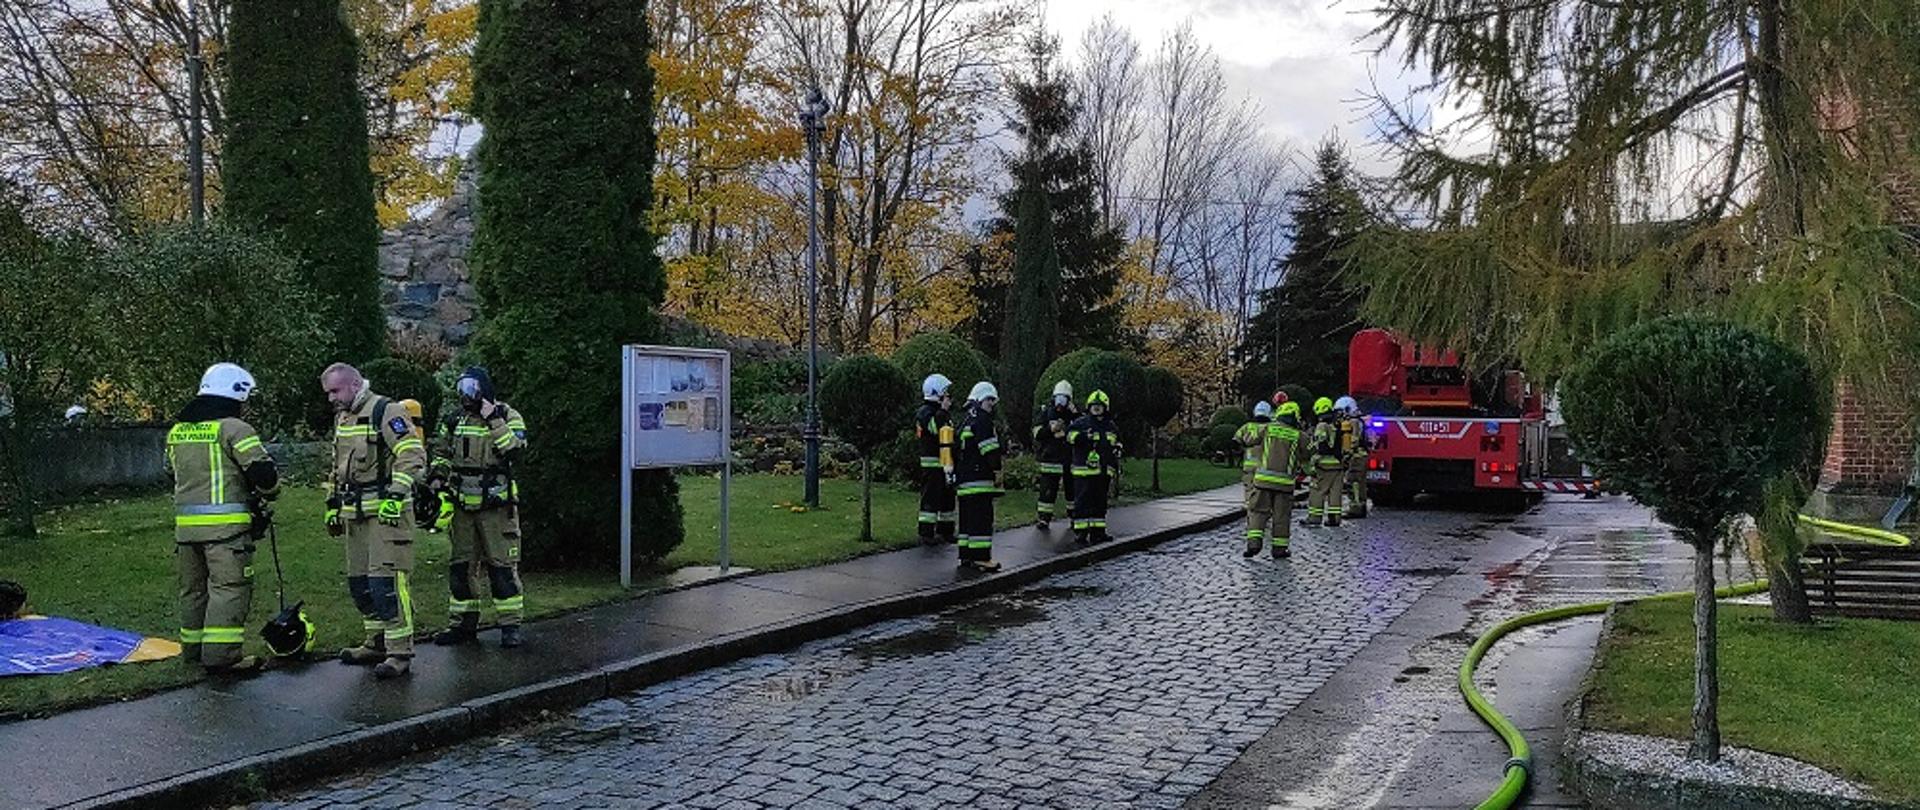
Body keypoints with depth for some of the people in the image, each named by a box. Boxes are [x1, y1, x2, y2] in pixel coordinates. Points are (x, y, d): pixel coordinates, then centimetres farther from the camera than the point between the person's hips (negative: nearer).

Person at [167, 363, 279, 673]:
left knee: (193, 588, 17)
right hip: (225, 524, -8)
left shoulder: (177, 432, 15)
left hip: (185, 522, 8)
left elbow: (173, 473, 24)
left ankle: (193, 648, 26)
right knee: (229, 588, -6)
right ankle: (221, 654, -10)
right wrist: (269, 491, 5)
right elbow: (262, 470, -15)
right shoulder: (233, 428, -10)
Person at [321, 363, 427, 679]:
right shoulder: (342, 417, 18)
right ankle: (377, 643, 25)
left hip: (385, 512, -9)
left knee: (386, 580, -13)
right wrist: (333, 505, 24)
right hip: (355, 514, 9)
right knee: (359, 582, 13)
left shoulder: (386, 412, -11)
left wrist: (395, 497, -25)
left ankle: (400, 652, -9)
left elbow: (413, 455, -19)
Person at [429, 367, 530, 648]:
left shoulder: (507, 416, -5)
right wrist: (437, 474, 4)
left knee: (502, 566, -3)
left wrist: (494, 422, -24)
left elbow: (516, 451, -21)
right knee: (460, 566, 10)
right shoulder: (456, 420, 12)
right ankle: (464, 624, 20)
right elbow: (446, 455, 23)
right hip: (462, 506, 6)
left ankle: (510, 627, 3)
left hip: (496, 506, -6)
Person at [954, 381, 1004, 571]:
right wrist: (997, 468, -10)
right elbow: (989, 448, -17)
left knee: (968, 518, 12)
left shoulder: (966, 421, 20)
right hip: (979, 478, -10)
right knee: (982, 518, -9)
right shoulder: (982, 419, -10)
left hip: (963, 477, 10)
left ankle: (966, 555, 15)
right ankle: (981, 557, -11)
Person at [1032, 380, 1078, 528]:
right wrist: (1051, 429, -20)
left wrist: (1075, 414, -15)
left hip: (1070, 459, 2)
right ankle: (1044, 518, 4)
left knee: (1072, 488, 10)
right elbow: (1037, 434, -4)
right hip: (1050, 459, -2)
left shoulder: (1073, 414, 6)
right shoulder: (1044, 412, 1)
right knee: (1047, 490, -3)